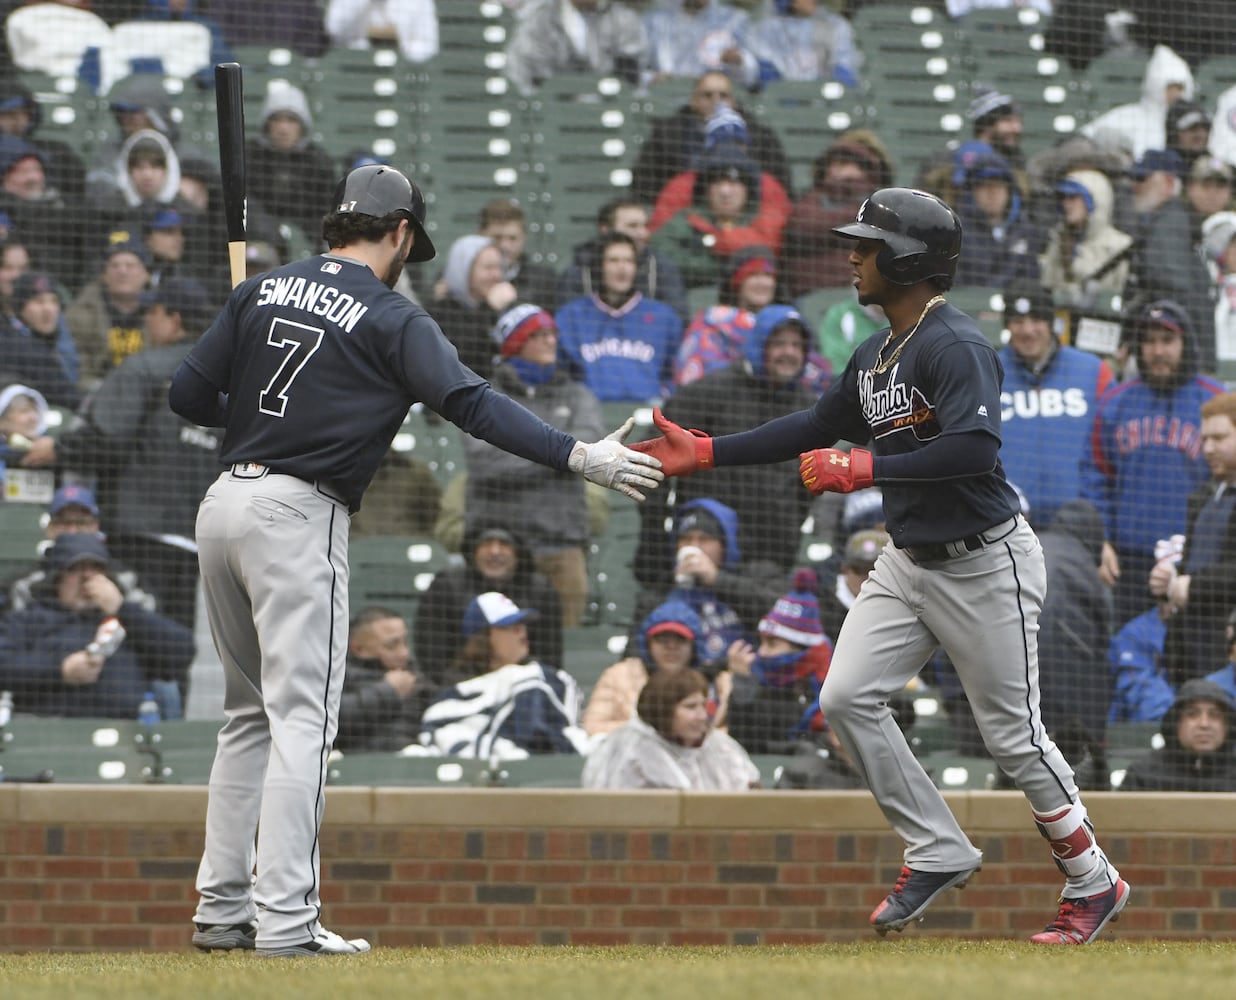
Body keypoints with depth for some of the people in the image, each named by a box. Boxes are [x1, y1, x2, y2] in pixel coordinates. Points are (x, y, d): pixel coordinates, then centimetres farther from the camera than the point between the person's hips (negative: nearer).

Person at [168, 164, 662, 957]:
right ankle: (285, 921, -14)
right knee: (302, 716, -8)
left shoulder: (263, 291, 12)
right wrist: (576, 455, -22)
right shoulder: (388, 316, -6)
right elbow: (469, 402, -18)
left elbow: (189, 395, 11)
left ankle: (223, 906, 17)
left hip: (225, 501, 7)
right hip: (298, 515, -7)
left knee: (251, 713, 17)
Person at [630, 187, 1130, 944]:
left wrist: (865, 470, -29)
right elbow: (817, 427, 18)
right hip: (908, 561, 9)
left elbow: (976, 450, -32)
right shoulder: (876, 357, 9)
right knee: (848, 698, -2)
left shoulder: (956, 347, -20)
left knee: (1014, 735, -2)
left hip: (984, 563, -9)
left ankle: (1094, 883, 15)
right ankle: (939, 853, 9)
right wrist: (705, 452, 14)